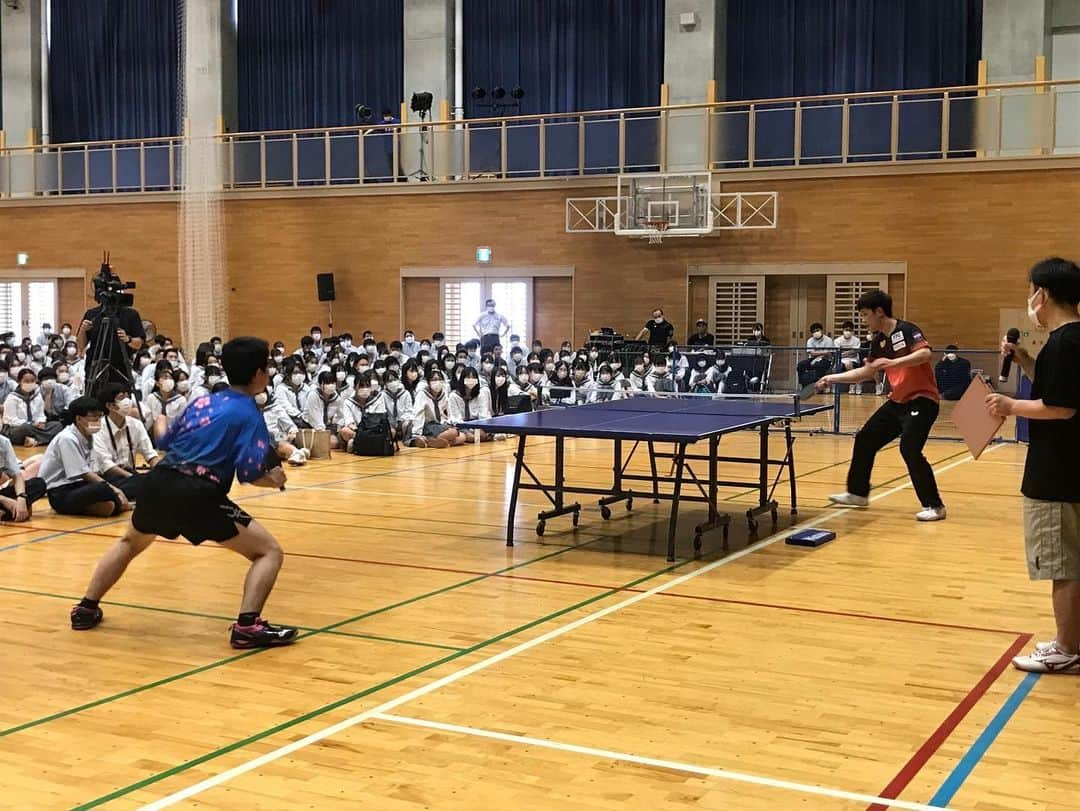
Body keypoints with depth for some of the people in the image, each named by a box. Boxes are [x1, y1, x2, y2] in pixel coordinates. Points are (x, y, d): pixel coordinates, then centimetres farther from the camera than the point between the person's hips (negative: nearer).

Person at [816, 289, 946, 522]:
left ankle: (934, 506, -11)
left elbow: (925, 354, -29)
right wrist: (833, 379, 16)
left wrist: (892, 362, -34)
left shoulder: (906, 330, -14)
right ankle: (858, 493, 29)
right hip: (898, 401, 9)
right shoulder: (878, 341, 9)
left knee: (909, 449, -22)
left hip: (922, 399, -9)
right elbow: (867, 372, 19)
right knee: (865, 440, 12)